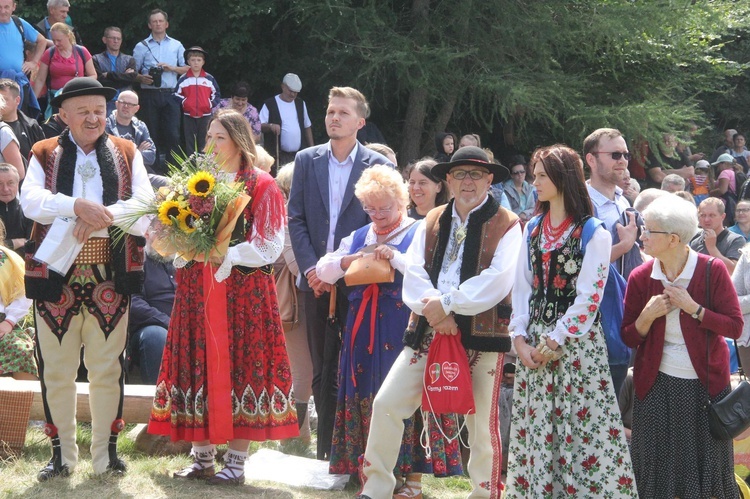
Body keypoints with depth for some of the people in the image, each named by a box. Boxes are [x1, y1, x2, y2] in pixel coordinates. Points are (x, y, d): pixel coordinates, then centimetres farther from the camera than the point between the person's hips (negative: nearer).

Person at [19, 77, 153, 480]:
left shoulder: (126, 154, 11)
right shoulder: (44, 154, 9)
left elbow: (145, 203, -3)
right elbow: (31, 200, -8)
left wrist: (104, 214, -19)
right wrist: (77, 207, -25)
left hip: (110, 276, 0)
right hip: (55, 275, 0)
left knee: (107, 369, 4)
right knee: (57, 370, 5)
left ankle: (105, 452, 13)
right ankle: (62, 453, 15)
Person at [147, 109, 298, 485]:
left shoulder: (262, 186, -1)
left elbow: (268, 246, -8)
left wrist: (224, 257, -16)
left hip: (243, 291, -5)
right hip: (196, 290, 5)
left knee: (240, 367, -4)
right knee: (198, 366, 4)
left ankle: (235, 463, 1)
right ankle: (202, 457, 11)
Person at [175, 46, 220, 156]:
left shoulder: (209, 79, 3)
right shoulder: (183, 79, 2)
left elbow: (216, 94, 8)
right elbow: (177, 94, 6)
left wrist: (211, 104, -4)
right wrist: (184, 103, -5)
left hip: (205, 115, 0)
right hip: (188, 115, 0)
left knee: (203, 142, 4)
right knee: (189, 142, 5)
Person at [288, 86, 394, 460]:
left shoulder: (378, 166, 1)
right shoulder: (307, 160, 10)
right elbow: (295, 218, 7)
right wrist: (310, 267, -6)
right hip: (315, 279, 3)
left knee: (341, 369, -5)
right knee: (321, 369, 7)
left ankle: (332, 451, 1)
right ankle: (325, 451, 13)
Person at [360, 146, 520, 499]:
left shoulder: (506, 226, 0)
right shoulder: (432, 222, 15)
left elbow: (497, 281, -13)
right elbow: (413, 274, 5)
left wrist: (447, 303, -15)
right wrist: (433, 308, -13)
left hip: (481, 334, -4)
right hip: (428, 332, 4)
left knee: (481, 421, 0)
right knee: (386, 403, -1)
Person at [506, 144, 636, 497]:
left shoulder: (594, 234, -6)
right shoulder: (533, 230, 12)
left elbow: (589, 297, -11)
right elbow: (522, 287, 10)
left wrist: (554, 342, -13)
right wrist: (520, 337, -2)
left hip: (576, 342, -5)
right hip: (533, 342, 6)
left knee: (582, 428, -5)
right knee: (533, 430, 6)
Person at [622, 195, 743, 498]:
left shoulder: (712, 270, -10)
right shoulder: (641, 277, -3)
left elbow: (735, 326, -12)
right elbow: (629, 338, 1)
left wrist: (692, 307, -21)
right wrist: (647, 315, -17)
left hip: (706, 382, -2)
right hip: (657, 383, 2)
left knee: (708, 463, 5)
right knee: (659, 468, 3)